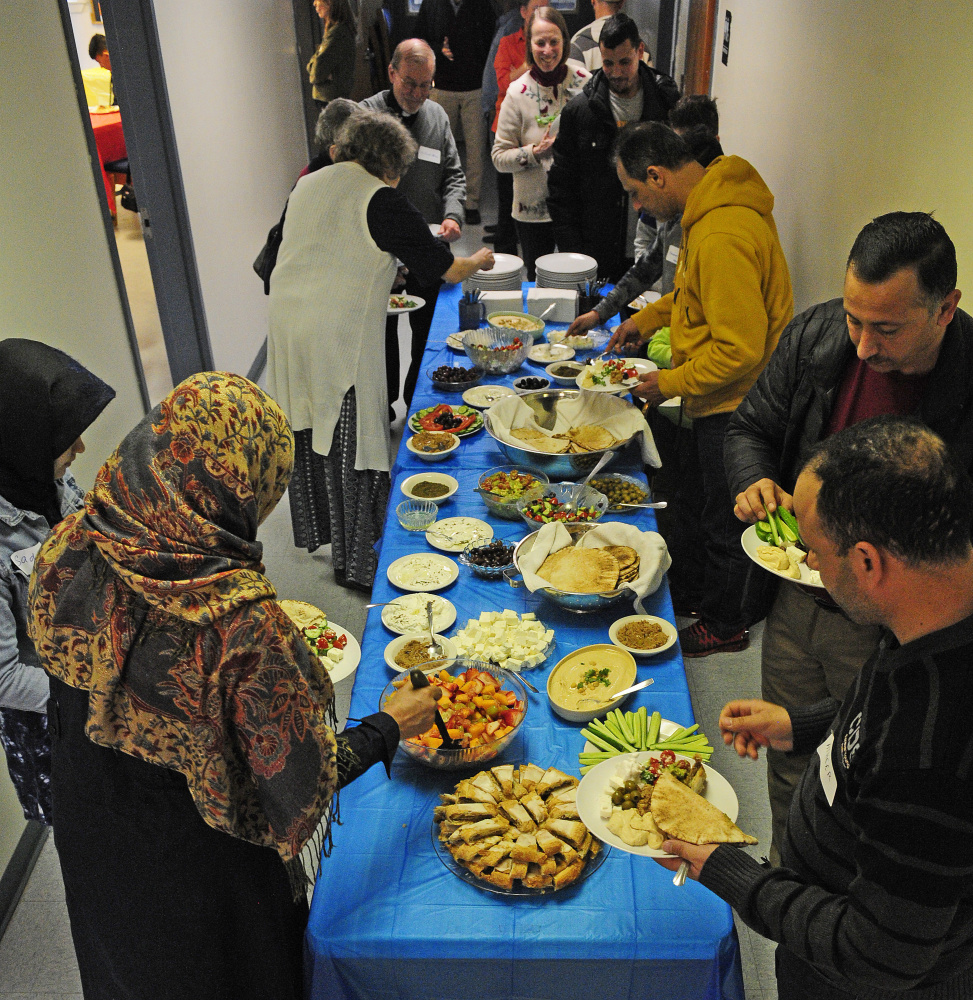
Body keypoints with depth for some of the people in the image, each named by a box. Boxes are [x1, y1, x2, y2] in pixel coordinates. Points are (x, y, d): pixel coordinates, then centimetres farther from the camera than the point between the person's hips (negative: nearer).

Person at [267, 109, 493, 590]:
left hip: (286, 322, 8)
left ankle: (318, 530, 38)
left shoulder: (306, 185, 13)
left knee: (310, 434, 20)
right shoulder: (380, 200, -9)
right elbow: (446, 270, -5)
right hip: (339, 335, -8)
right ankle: (354, 561, 13)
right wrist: (478, 260, 16)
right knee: (352, 444, 2)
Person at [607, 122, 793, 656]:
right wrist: (648, 317, 13)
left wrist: (670, 383, -17)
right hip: (718, 401, 10)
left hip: (734, 406, -10)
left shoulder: (722, 239, -30)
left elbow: (740, 350, -29)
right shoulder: (712, 206, 3)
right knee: (709, 504, 25)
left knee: (725, 521, 9)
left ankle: (723, 626, 30)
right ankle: (700, 588, 46)